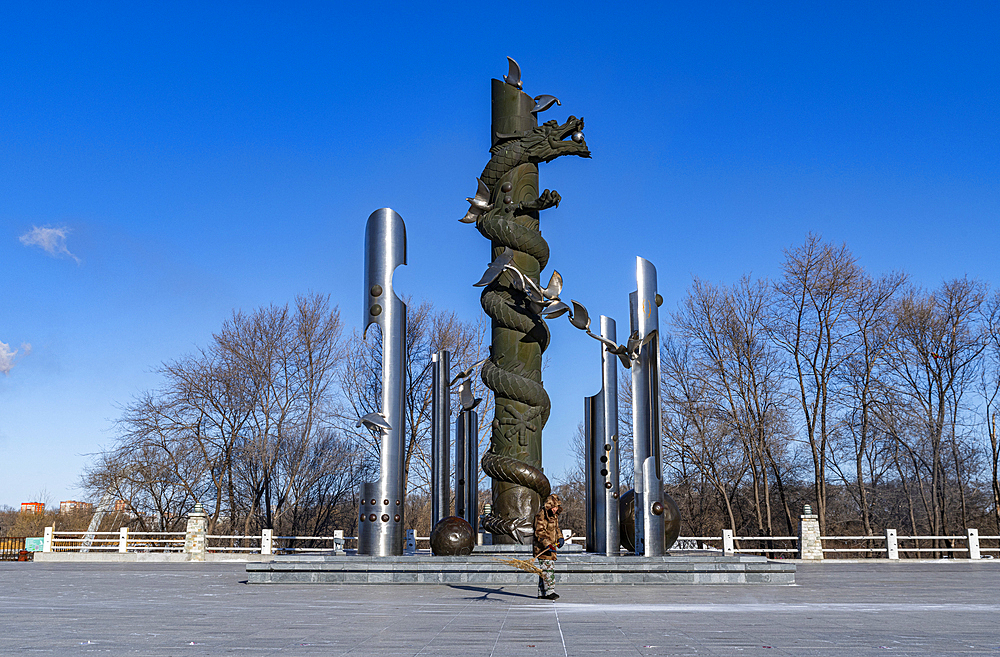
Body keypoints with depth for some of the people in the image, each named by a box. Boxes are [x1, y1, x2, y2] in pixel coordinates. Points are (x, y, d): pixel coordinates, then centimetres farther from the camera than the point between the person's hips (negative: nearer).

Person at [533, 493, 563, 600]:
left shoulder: (554, 515, 12)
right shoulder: (541, 515, -16)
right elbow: (539, 532, -21)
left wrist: (560, 538, 5)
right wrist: (547, 544, -29)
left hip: (550, 546, 9)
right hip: (541, 546, -9)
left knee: (549, 566, 10)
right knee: (547, 567, -13)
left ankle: (542, 593, 16)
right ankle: (549, 591, -12)